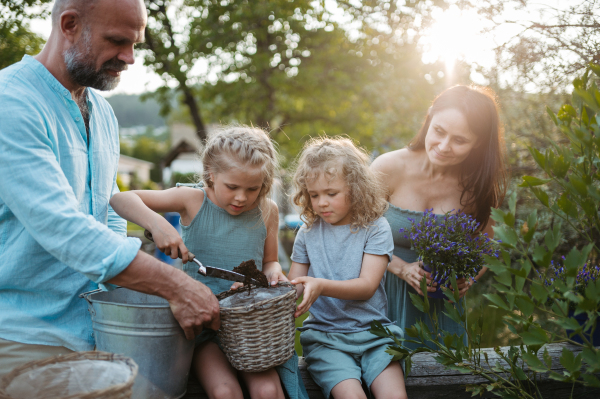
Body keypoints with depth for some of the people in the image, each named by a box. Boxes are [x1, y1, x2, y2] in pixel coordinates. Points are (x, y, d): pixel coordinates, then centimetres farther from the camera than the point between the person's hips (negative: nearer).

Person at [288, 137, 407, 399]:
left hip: (373, 331, 0)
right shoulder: (308, 232, 7)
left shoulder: (375, 228, -1)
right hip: (324, 335, 1)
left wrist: (321, 285, -25)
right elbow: (295, 286, 9)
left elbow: (367, 286, -10)